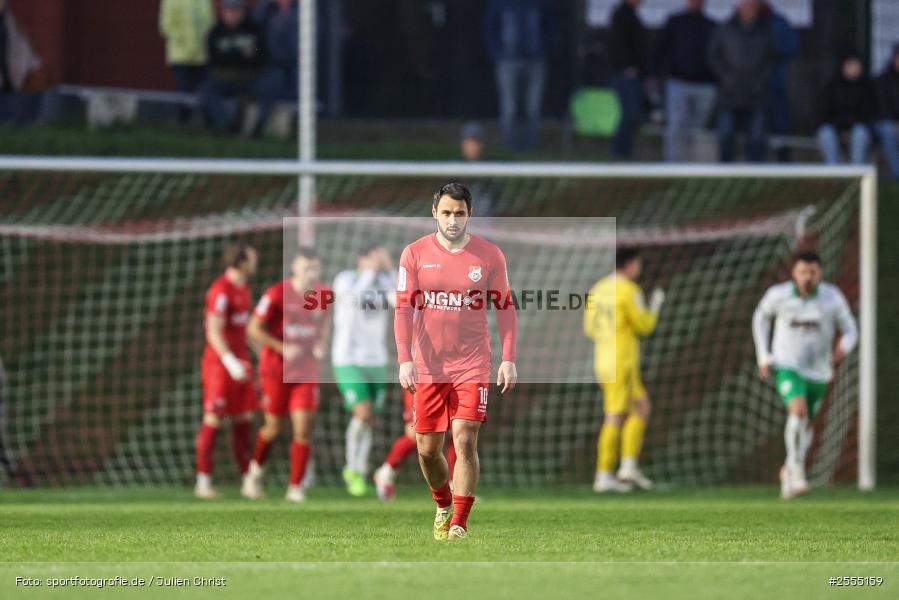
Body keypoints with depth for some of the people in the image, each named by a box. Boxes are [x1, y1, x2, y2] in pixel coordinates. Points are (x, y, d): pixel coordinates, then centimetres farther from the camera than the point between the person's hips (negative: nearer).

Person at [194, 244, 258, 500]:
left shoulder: (243, 288, 13)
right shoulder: (221, 291, -15)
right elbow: (214, 332, -20)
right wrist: (231, 362, -29)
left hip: (239, 362, 8)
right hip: (219, 363, -8)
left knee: (244, 420, 5)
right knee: (213, 421, -6)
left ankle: (248, 480, 7)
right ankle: (203, 482, -2)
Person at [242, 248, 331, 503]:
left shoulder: (324, 295, -2)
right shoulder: (276, 295, -15)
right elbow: (254, 329, -10)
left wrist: (321, 345, 2)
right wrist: (282, 348, -19)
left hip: (307, 371, 2)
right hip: (276, 369, -2)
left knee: (304, 428, -9)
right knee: (273, 428, 7)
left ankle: (296, 487, 0)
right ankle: (256, 470, 36)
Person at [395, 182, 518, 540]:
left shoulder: (489, 255, 1)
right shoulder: (415, 254, 1)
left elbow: (505, 308, 5)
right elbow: (404, 309, -2)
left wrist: (509, 359, -3)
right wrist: (405, 359, -13)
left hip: (472, 366, -1)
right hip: (427, 368, 1)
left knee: (465, 441, -12)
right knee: (427, 449, 5)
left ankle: (459, 523, -9)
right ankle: (443, 505, 32)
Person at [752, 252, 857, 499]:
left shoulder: (832, 297, -12)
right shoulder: (778, 294, -11)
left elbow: (850, 330, -2)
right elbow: (761, 317, 10)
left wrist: (843, 349, -26)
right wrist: (763, 357, 6)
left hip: (818, 370, 3)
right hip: (787, 367, -3)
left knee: (806, 424, 17)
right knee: (798, 410, -29)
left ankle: (789, 470, 41)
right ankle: (796, 468, -18)